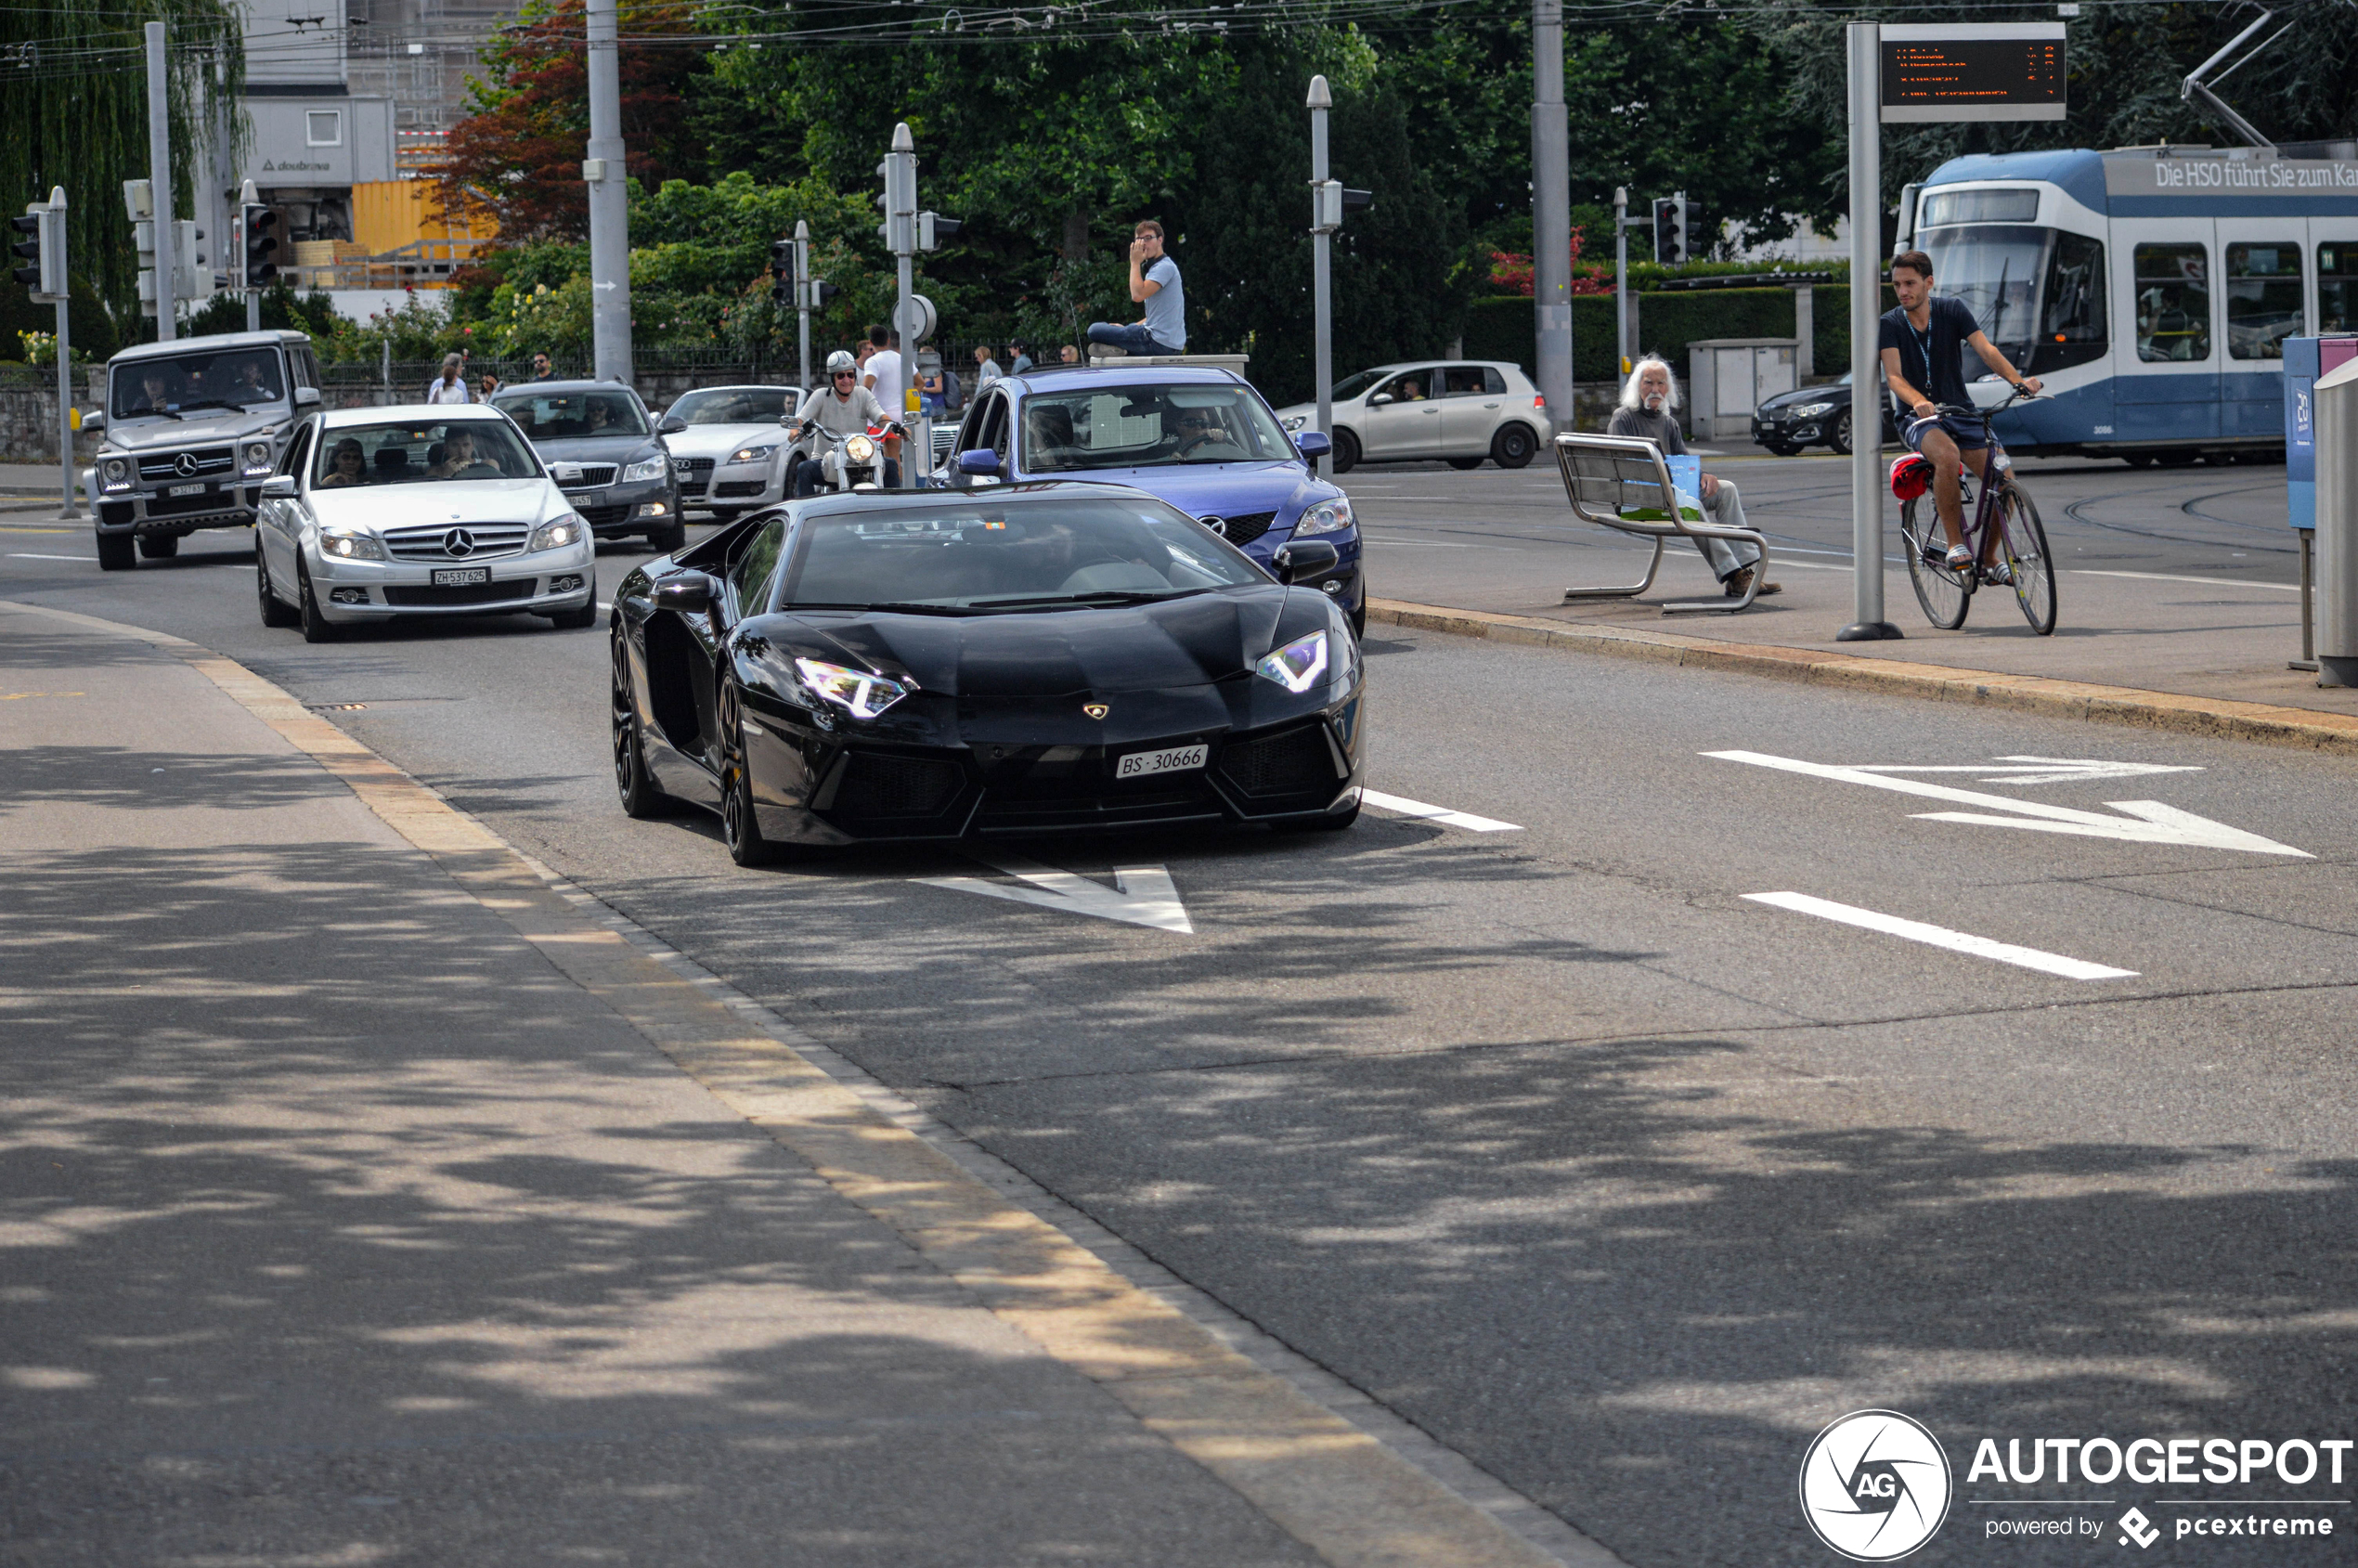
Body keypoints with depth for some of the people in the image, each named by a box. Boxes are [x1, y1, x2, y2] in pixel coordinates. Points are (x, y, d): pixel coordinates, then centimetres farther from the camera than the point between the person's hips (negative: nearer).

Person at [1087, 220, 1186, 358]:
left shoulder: (1165, 267, -14)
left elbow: (1138, 294, -26)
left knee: (1095, 330, -12)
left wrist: (1135, 262, -13)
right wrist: (1129, 328, 16)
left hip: (1160, 344, -10)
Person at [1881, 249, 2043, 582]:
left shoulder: (1952, 310, 0)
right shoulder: (1890, 324, -4)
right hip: (1919, 419, -3)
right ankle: (1955, 545, -25)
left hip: (1960, 412, 3)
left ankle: (1988, 560, 6)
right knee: (1947, 455, -37)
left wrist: (2018, 380, -30)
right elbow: (1894, 376, -16)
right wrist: (1919, 402, -37)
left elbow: (1986, 349, -12)